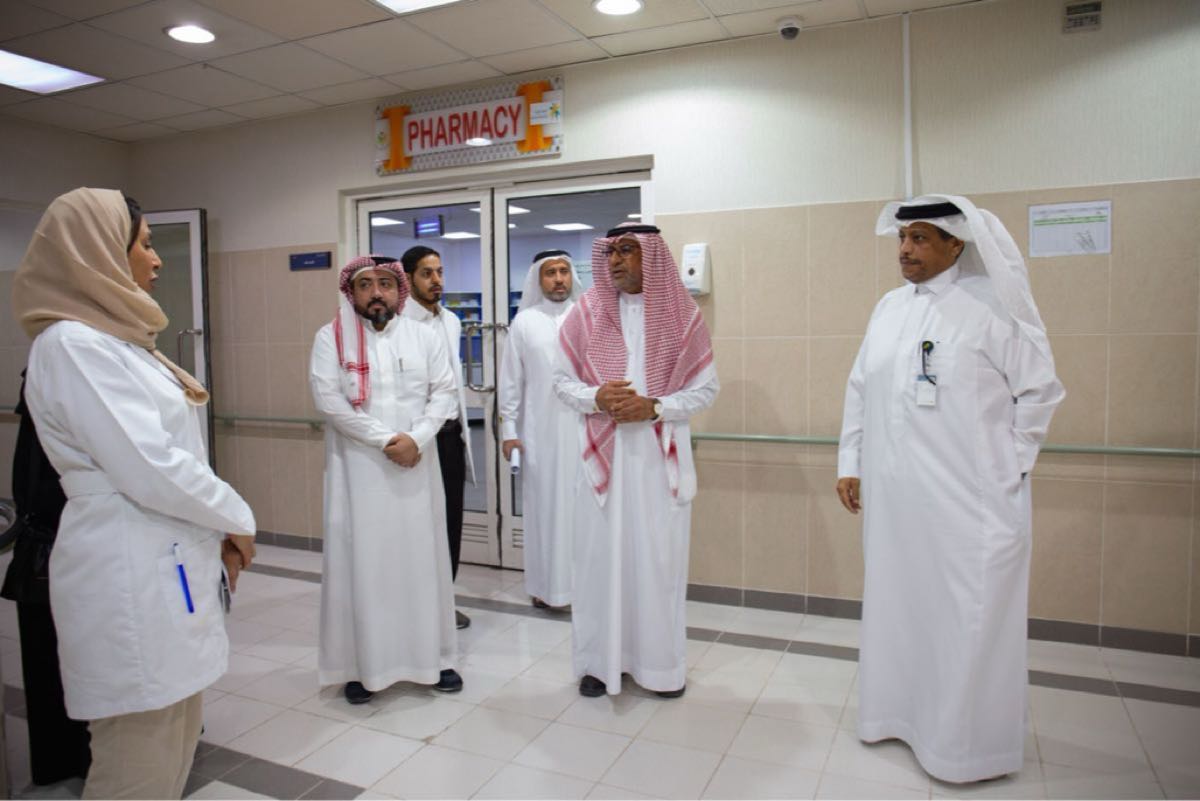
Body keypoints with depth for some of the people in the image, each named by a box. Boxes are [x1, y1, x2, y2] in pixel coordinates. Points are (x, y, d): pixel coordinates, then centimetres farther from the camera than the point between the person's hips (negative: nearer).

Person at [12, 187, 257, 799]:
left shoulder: (111, 338, 15)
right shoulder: (74, 344, -14)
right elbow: (149, 467, -20)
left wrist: (217, 531, 11)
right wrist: (236, 519, -6)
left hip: (162, 564, 9)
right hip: (130, 576, -9)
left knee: (173, 742, 17)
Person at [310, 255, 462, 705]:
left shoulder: (423, 336, 8)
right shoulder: (331, 338, 0)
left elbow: (444, 392, 2)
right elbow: (328, 399, -9)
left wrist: (416, 437, -14)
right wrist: (385, 440, -15)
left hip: (416, 465, 2)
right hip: (359, 468, -2)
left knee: (422, 557, 9)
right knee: (362, 561, 3)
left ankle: (433, 656, 22)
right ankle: (363, 664, 15)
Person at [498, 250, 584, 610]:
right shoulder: (524, 321, 3)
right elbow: (511, 380, 3)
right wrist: (508, 429, 0)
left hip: (582, 428, 1)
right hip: (539, 430, 0)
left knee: (580, 504, 3)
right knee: (542, 504, 5)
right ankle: (544, 584, 17)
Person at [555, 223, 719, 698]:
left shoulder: (682, 314, 1)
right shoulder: (586, 313, 3)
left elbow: (707, 387, 2)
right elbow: (562, 380, 6)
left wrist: (654, 407, -14)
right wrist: (596, 397, -15)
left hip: (661, 457, 0)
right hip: (602, 454, 1)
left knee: (660, 559, 4)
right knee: (601, 556, 5)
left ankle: (661, 662, 22)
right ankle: (600, 660, 21)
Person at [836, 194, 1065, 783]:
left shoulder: (991, 305, -7)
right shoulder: (889, 308, 9)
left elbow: (1040, 390, -2)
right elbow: (859, 390, 13)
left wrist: (1008, 463, -4)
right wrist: (849, 463, 10)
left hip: (970, 500, -5)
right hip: (893, 497, 5)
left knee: (966, 620, 4)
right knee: (894, 606, 16)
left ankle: (968, 741, 22)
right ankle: (896, 711, 35)